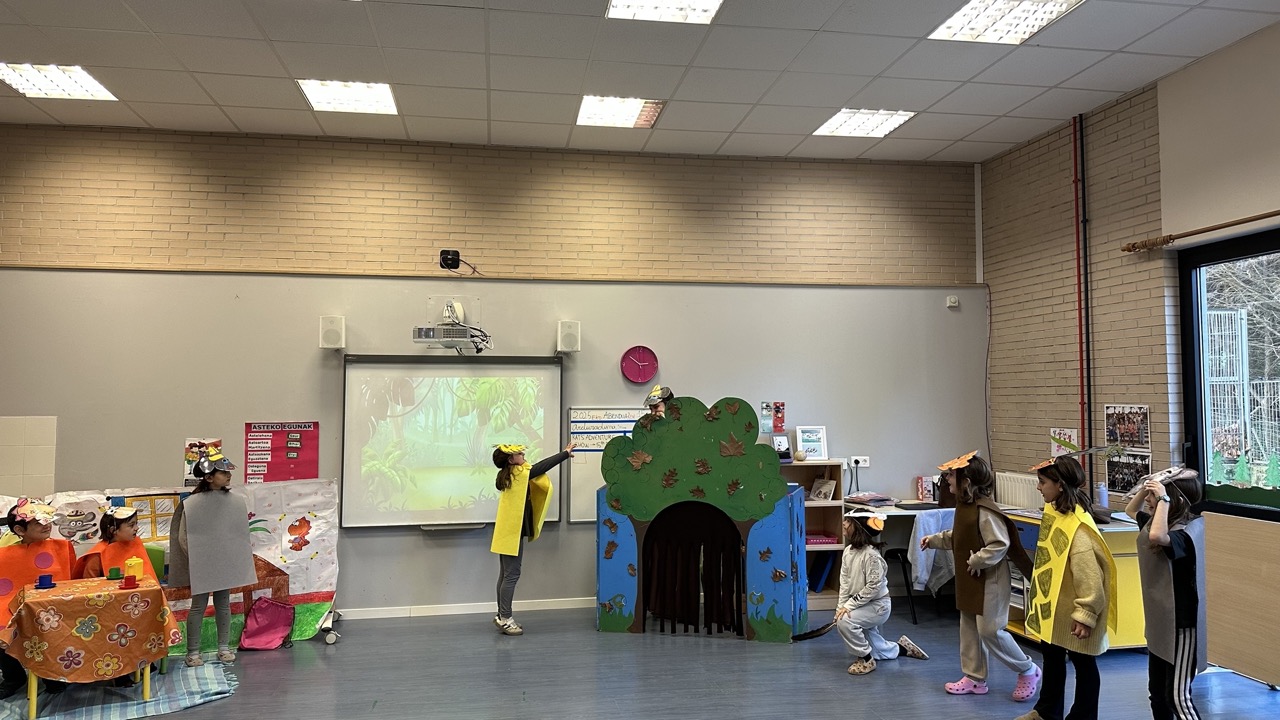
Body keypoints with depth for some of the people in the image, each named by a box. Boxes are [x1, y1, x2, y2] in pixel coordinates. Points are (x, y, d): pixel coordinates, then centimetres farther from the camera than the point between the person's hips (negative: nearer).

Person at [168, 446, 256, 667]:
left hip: (226, 564, 3)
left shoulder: (236, 501, -3)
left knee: (223, 605, 12)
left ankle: (224, 647, 21)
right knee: (198, 607, 4)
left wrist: (236, 557, 2)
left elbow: (242, 533, 6)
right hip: (201, 566, -3)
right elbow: (182, 537, -8)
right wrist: (196, 558, -8)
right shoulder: (192, 504, -12)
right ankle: (193, 651, 14)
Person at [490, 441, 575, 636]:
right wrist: (566, 453, 0)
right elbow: (543, 466, -10)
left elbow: (538, 469, 15)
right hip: (512, 532, -10)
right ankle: (505, 619, -2)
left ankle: (502, 616, 19)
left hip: (507, 531, 10)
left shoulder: (509, 475, 11)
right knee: (511, 575, -6)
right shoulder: (518, 474, -15)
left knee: (506, 575, 13)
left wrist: (564, 455, 12)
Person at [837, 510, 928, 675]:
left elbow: (873, 587, -27)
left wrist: (849, 606, -27)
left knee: (845, 622, -28)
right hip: (864, 605, 8)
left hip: (878, 605, -8)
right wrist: (841, 606, -11)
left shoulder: (871, 554, -26)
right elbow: (844, 581, -1)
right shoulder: (848, 550, -3)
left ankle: (866, 659, -10)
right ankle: (903, 647, 40)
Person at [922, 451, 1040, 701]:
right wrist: (934, 540, 16)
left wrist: (976, 562, -23)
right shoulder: (963, 505, 6)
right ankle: (974, 678, 27)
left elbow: (1000, 544, -28)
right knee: (969, 629, 15)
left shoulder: (985, 511, -25)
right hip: (969, 581, 10)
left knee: (990, 630, -2)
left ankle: (1028, 671, 18)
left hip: (989, 581, -10)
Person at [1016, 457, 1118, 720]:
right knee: (1051, 656, 23)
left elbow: (1089, 575, -27)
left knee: (1082, 663, 10)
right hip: (1051, 605, 10)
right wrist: (1040, 593, 20)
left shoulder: (1077, 526, -27)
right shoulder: (1054, 512, 2)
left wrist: (1086, 614, -25)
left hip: (1073, 611, -10)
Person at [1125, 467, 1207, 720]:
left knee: (1177, 695, -6)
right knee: (1156, 689, 19)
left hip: (1181, 623, -10)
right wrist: (1146, 487, 4)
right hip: (1159, 621, 10)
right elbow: (1130, 510, 23)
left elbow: (1157, 537, -47)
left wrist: (1162, 499, -36)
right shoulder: (1154, 522, 3)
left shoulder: (1186, 533, -25)